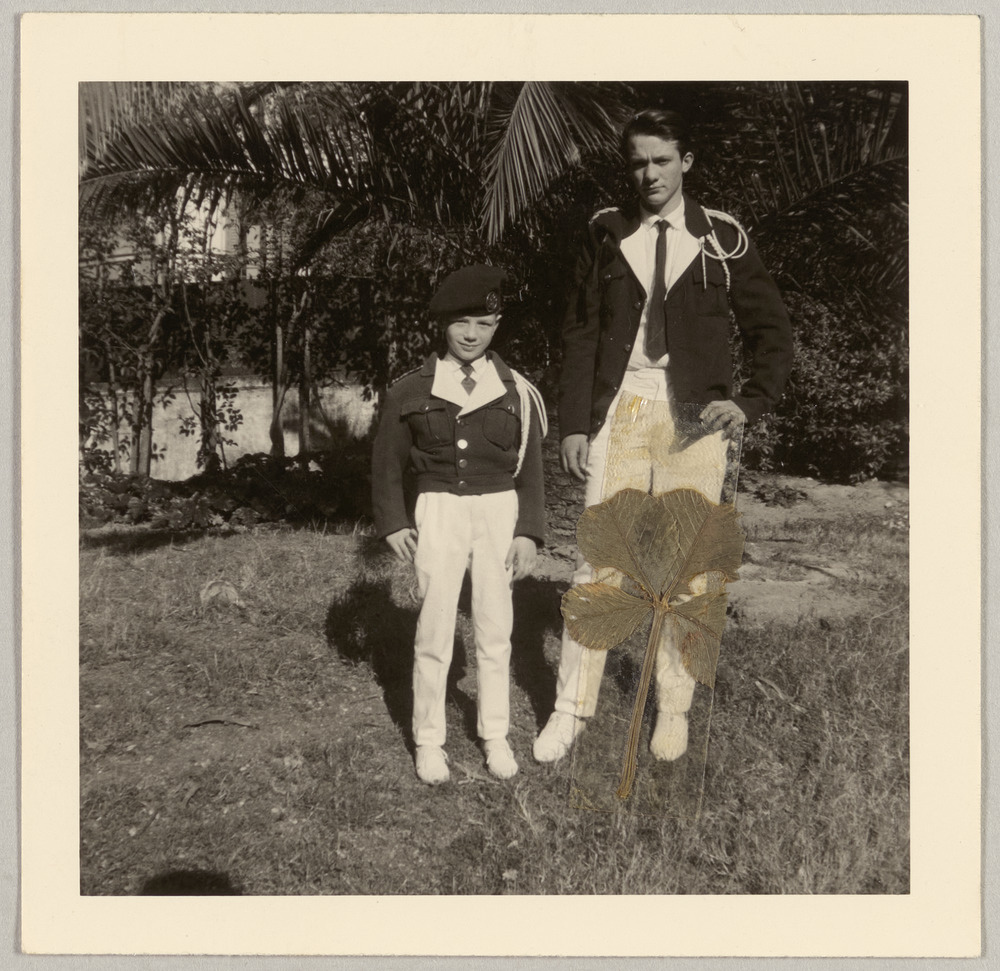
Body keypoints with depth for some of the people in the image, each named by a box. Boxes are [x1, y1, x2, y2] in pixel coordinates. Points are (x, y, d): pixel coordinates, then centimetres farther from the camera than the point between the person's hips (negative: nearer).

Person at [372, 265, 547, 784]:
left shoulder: (516, 392, 2)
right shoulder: (410, 391, 0)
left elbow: (530, 470, 5)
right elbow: (388, 463, 7)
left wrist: (528, 532, -3)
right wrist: (393, 523, -3)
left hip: (498, 512, 1)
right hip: (438, 511, -1)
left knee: (494, 629, 8)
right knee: (434, 630, 0)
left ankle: (495, 735, 22)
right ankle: (429, 739, 14)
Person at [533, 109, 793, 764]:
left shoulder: (722, 239, 7)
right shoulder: (607, 236, 10)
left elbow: (772, 331, 10)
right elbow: (581, 334, 8)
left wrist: (751, 403, -5)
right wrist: (574, 422, 0)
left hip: (692, 414, 0)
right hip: (619, 409, 1)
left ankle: (674, 709, 16)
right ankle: (572, 709, 6)